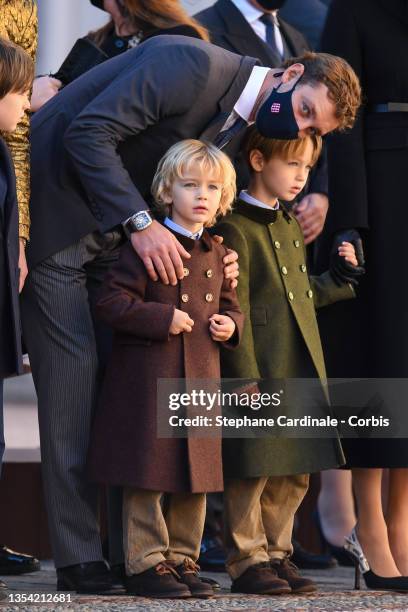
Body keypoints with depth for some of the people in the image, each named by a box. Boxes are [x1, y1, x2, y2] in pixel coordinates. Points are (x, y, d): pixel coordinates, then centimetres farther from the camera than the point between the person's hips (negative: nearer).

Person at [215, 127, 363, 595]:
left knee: (294, 473, 11)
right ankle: (247, 561, 5)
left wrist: (339, 278, 12)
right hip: (258, 371, -8)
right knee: (252, 470, -3)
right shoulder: (235, 229, -11)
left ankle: (276, 553, 20)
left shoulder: (290, 227, 17)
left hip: (299, 375, 8)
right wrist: (247, 379, -18)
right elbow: (235, 311, -15)